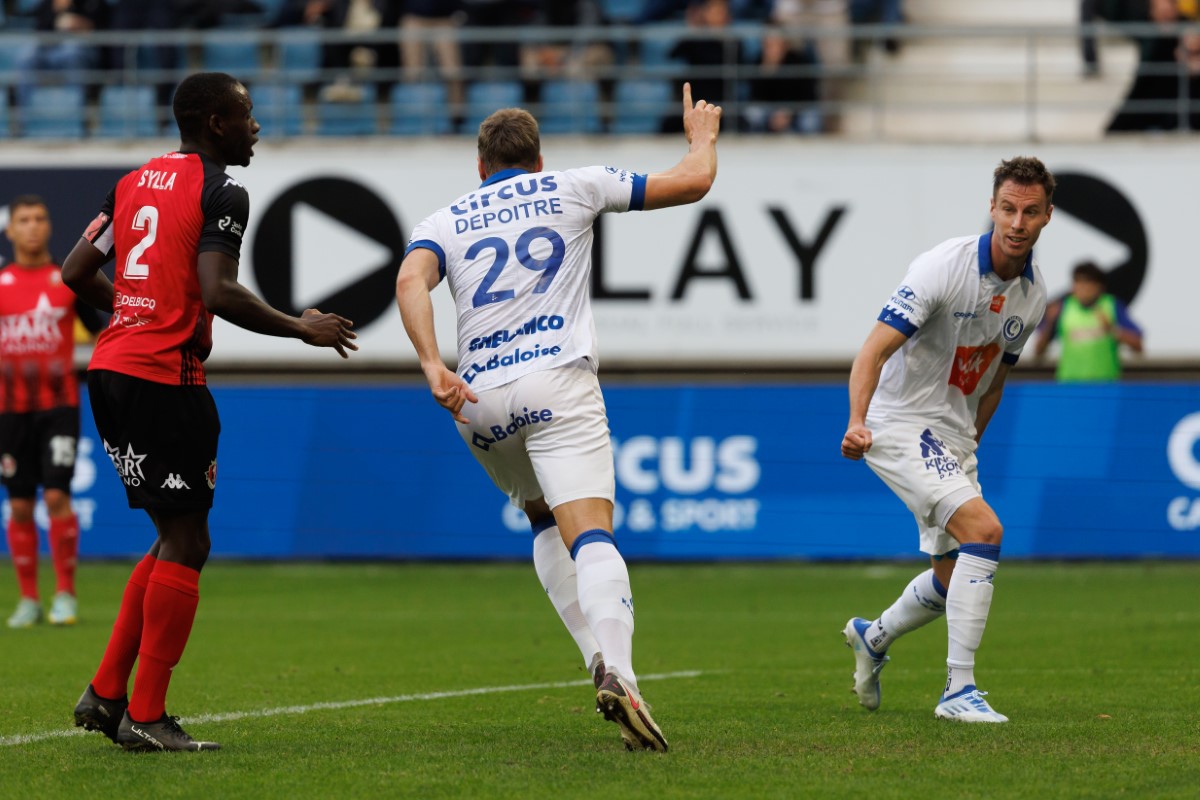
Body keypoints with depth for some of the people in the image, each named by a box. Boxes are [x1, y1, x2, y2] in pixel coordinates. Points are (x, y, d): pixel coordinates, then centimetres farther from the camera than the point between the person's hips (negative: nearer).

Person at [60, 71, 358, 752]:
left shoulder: (134, 183, 15)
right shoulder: (221, 192, -8)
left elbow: (77, 273, 17)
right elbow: (219, 293, -20)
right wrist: (301, 329, -8)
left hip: (112, 368, 9)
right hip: (165, 377, -9)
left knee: (179, 539, 17)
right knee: (185, 544, -3)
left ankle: (107, 694, 14)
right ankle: (146, 717, -4)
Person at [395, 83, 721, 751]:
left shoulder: (445, 221, 19)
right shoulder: (573, 188, 16)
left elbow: (411, 279, -4)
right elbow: (693, 182, 18)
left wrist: (434, 367, -14)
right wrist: (703, 136, 40)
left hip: (479, 399, 3)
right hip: (558, 380, -3)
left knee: (545, 520, 26)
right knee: (591, 535, -16)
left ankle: (599, 657, 9)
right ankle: (618, 674, -40)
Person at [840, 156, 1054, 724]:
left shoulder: (1033, 293, 2)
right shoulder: (944, 267, -21)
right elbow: (874, 350, -25)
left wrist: (968, 447, 17)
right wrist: (857, 422, -40)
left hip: (951, 440, 8)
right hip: (899, 424, -8)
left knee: (955, 577, 15)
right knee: (983, 529, -25)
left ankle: (874, 636, 45)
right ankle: (958, 689, -21)